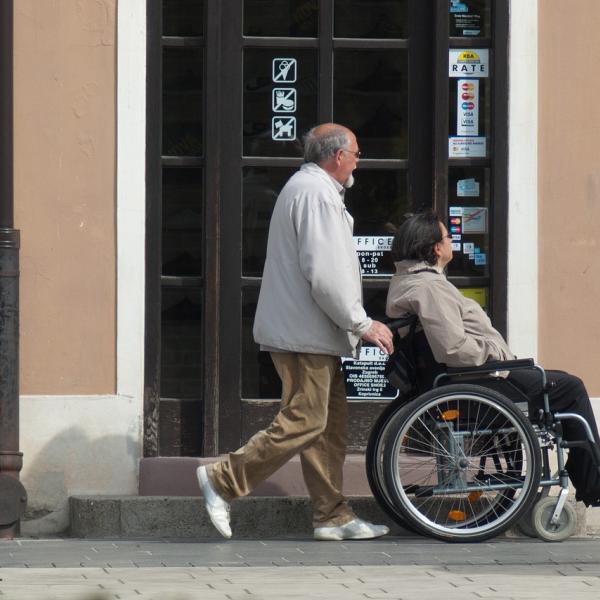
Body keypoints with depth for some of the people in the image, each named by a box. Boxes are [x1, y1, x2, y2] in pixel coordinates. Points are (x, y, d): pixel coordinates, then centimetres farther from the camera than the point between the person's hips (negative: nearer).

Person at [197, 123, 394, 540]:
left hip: (312, 334, 11)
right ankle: (222, 481, -8)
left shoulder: (307, 188, 21)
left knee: (330, 425, 10)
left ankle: (333, 515, 11)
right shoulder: (316, 193, -14)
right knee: (302, 423, -11)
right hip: (306, 333, -11)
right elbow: (324, 275, -21)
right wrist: (362, 324, -15)